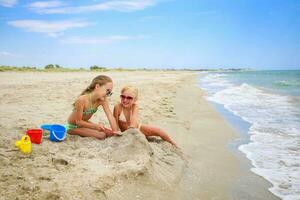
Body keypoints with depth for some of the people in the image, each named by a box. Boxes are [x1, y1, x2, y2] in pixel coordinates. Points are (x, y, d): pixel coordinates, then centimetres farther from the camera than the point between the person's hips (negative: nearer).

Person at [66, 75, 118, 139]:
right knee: (101, 135, -21)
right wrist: (96, 126, -37)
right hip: (72, 127, -6)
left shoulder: (102, 100, -17)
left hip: (84, 123, 7)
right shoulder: (82, 100, -33)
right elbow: (78, 121, -27)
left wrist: (115, 132, -31)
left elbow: (110, 117, -20)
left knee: (110, 133, 0)